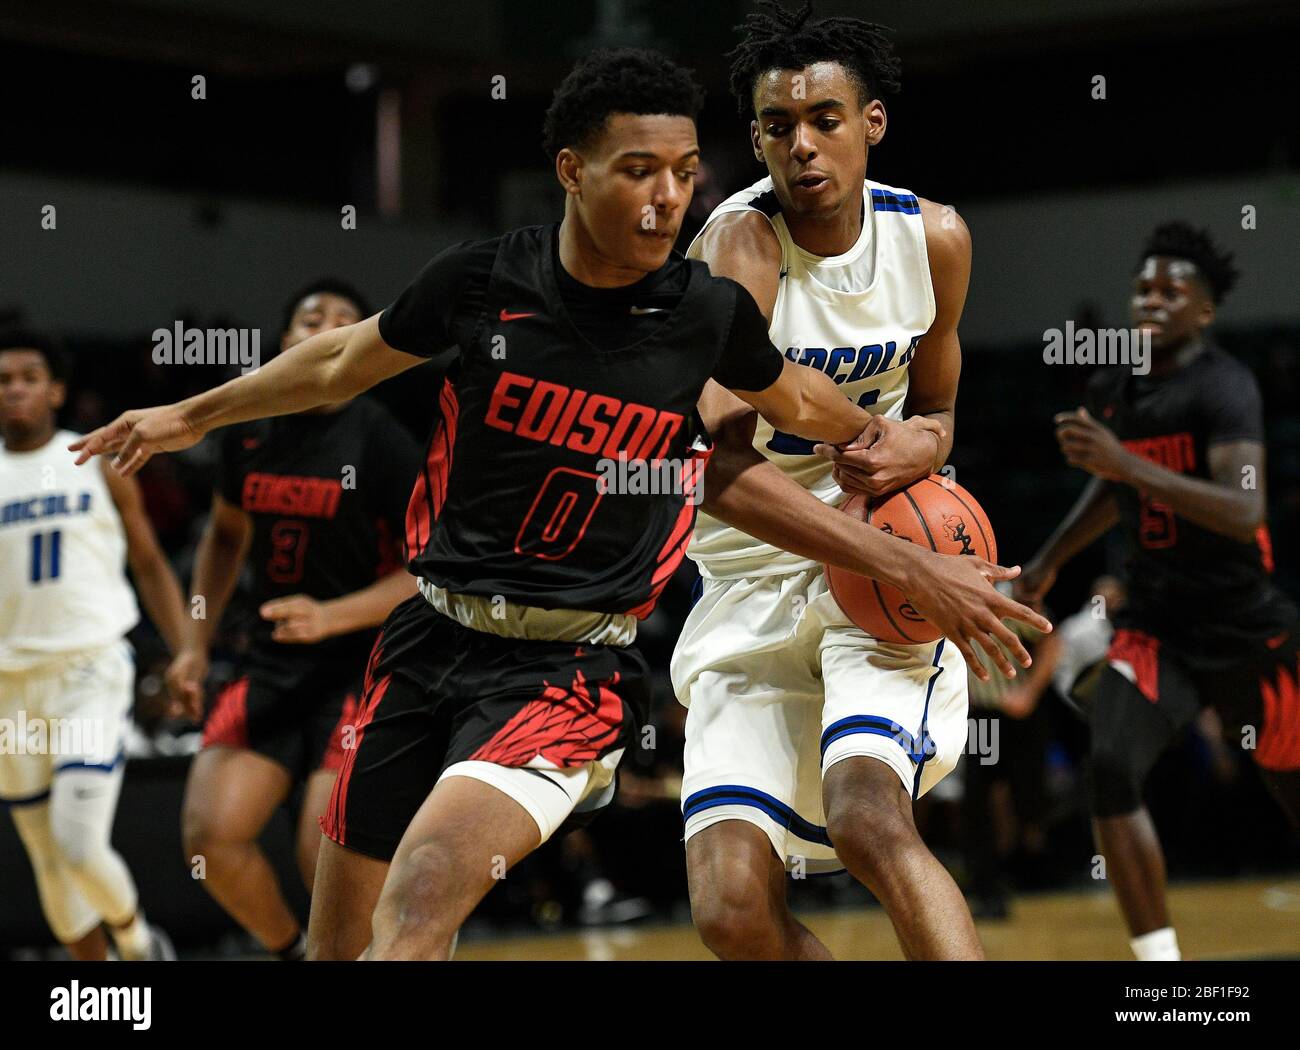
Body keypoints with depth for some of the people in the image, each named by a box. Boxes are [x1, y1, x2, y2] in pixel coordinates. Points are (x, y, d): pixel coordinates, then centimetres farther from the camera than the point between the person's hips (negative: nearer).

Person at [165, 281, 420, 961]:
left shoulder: (382, 441, -11)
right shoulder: (248, 430, 5)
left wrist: (329, 617, -23)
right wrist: (195, 645, 13)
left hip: (360, 668, -5)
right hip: (271, 665, 5)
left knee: (327, 858, -16)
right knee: (210, 835, -10)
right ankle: (294, 955, 15)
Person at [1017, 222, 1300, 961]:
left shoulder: (1222, 385, -17)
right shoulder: (1111, 393, 4)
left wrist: (1126, 463, -39)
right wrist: (1052, 559, 21)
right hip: (1156, 626, 5)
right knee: (1112, 768, -20)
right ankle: (1160, 960, -16)